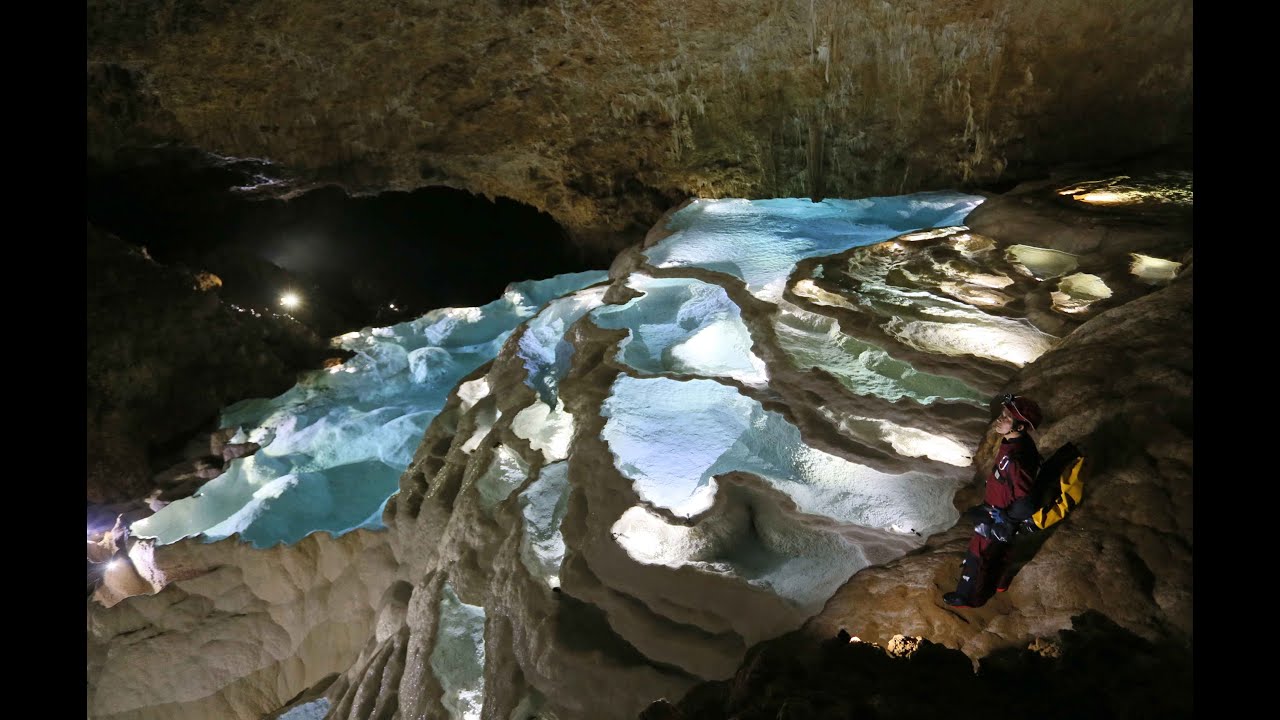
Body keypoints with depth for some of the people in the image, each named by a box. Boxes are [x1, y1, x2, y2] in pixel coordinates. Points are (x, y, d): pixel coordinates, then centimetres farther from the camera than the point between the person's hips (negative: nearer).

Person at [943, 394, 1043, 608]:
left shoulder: (1016, 458, -40)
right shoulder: (1016, 442, -11)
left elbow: (1025, 505, -36)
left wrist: (1002, 519, -19)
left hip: (997, 520, -8)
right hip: (998, 513, 8)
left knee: (977, 556, 13)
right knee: (997, 551, 31)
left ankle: (968, 597, 34)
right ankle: (995, 583, 55)